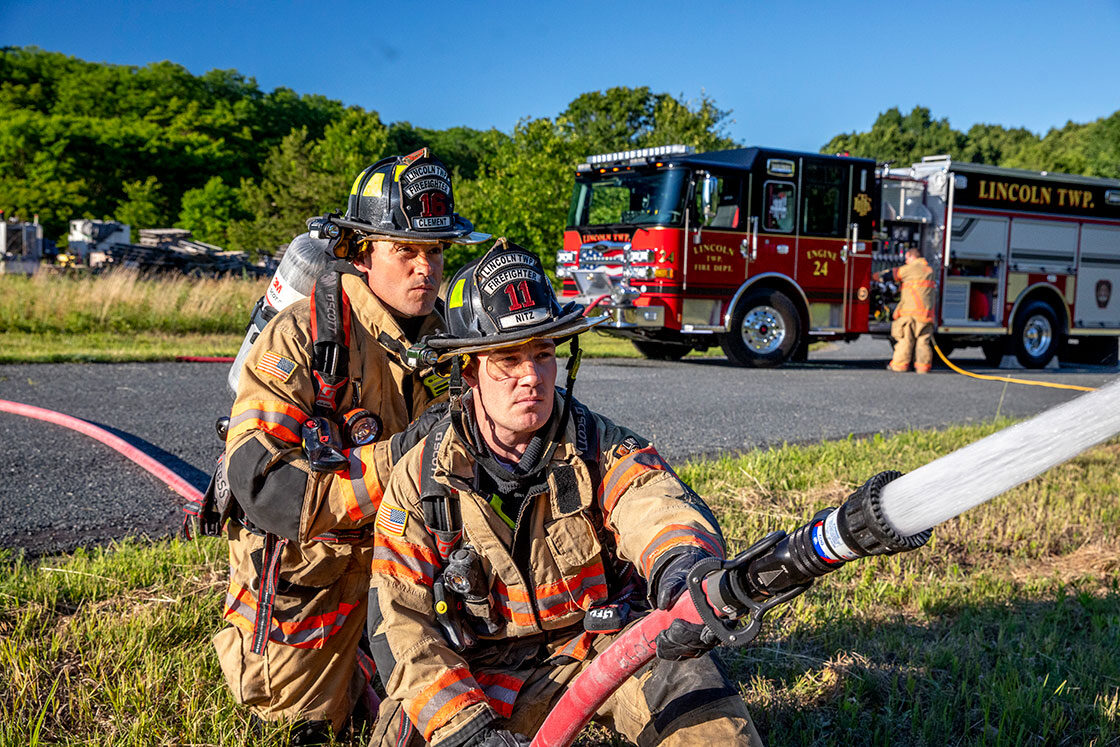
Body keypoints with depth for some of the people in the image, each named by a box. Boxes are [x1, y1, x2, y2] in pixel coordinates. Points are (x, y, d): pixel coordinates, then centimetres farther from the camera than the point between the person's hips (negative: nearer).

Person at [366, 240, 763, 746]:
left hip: (609, 644, -1)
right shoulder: (421, 481, -8)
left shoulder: (602, 449, -9)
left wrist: (682, 575, -55)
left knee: (686, 680, -30)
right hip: (486, 674, 2)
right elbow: (399, 623, -9)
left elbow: (660, 508, -30)